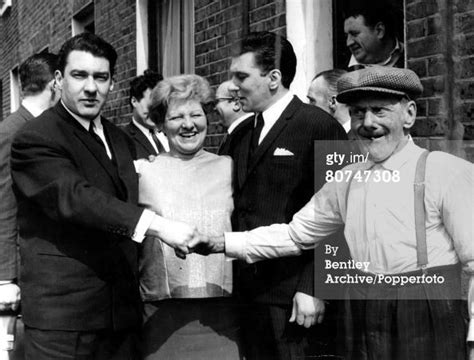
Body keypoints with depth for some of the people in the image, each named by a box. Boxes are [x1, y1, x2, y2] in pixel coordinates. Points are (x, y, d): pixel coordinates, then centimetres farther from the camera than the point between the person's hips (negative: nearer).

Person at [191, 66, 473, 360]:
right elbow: (295, 234, 12)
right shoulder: (347, 180, 7)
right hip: (365, 333, 5)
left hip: (429, 331, -5)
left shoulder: (449, 172, -10)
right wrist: (222, 243, 6)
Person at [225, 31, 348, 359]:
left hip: (291, 295, -6)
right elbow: (240, 207, 14)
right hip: (249, 292, 6)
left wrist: (312, 289, -15)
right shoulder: (243, 134, 13)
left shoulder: (320, 127, -9)